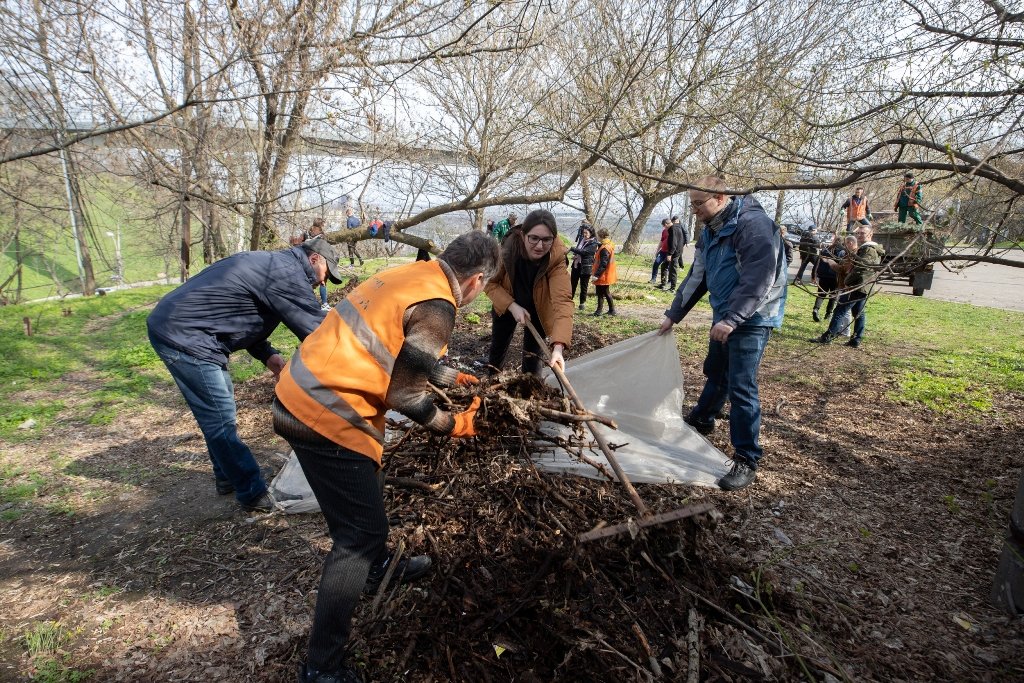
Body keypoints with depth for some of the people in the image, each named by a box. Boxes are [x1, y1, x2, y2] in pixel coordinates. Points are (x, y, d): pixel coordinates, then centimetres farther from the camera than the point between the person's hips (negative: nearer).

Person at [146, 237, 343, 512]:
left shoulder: (269, 263, 15)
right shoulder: (288, 273, -17)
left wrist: (269, 356, 6)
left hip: (173, 325, 11)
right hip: (182, 336, -11)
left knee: (220, 410, 18)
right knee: (221, 420, -4)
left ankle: (227, 477, 32)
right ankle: (254, 495, 6)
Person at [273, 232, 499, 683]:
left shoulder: (410, 273, 11)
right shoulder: (436, 308, -17)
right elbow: (404, 395, -15)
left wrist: (453, 377, 35)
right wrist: (453, 426, 1)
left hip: (299, 394, 10)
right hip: (326, 417, -10)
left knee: (362, 501, 28)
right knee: (360, 530, 2)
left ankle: (377, 568, 52)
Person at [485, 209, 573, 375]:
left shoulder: (557, 258, -35)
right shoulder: (508, 248, -31)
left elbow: (563, 300, -46)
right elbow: (491, 283, -17)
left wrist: (558, 346, -58)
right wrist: (512, 306, -33)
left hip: (539, 310, -1)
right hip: (507, 306, 2)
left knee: (532, 354, 3)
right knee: (498, 348, 17)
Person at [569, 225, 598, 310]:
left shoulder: (593, 243, -9)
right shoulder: (581, 239, 9)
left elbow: (584, 252, -21)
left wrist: (572, 249, -20)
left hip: (586, 267, -6)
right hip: (576, 264, 6)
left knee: (583, 286, 4)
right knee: (572, 283, 8)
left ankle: (582, 303, 14)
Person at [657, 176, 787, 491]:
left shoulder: (753, 224, -20)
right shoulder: (710, 232, 9)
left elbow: (760, 279, -27)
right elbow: (697, 277, 15)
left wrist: (732, 320, -31)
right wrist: (673, 315, 16)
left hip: (752, 319, -9)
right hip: (724, 316, 9)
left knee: (740, 386, -11)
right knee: (715, 371, 24)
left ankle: (747, 461, -1)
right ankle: (701, 419, 46)